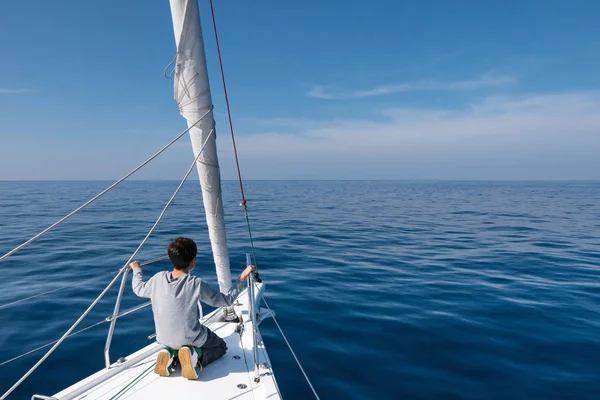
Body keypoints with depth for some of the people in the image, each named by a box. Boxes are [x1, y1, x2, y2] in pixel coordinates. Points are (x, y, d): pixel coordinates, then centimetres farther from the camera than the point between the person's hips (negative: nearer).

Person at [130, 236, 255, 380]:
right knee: (221, 346, 23)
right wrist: (242, 277, -9)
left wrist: (137, 270, 28)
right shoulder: (196, 284, -26)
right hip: (191, 339, -5)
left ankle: (169, 352, 5)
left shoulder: (158, 278, -12)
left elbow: (139, 289, 10)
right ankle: (195, 356, -7)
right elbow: (226, 300, -16)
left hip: (164, 339, 5)